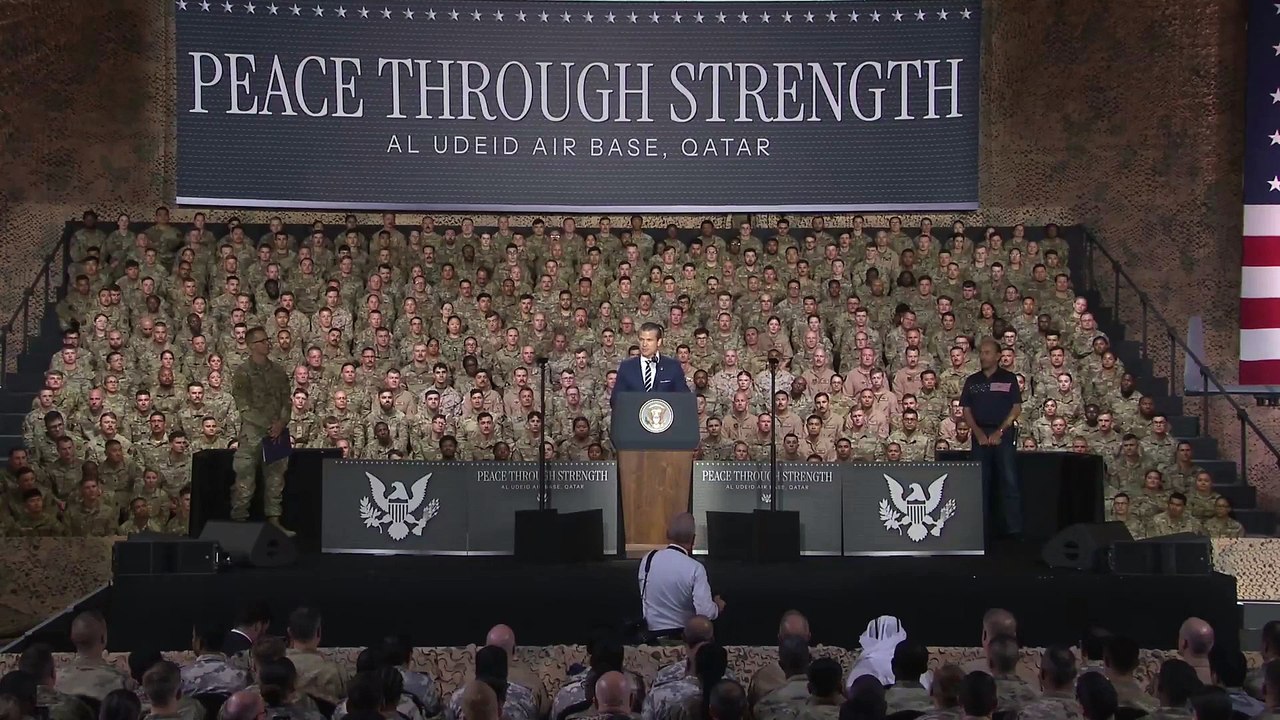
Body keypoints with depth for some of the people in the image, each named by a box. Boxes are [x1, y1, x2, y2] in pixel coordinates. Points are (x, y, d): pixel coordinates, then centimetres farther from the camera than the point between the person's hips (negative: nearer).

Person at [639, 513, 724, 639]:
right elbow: (705, 612, -19)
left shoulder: (648, 559, -6)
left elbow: (643, 597, 6)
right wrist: (717, 607, 2)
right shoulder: (695, 568, -16)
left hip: (653, 633, 4)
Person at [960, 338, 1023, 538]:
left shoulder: (1009, 378, 4)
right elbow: (966, 410, 9)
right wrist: (978, 432, -5)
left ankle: (1013, 528, -7)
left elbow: (1017, 408, 0)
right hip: (980, 435, 3)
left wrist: (1000, 431, -10)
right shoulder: (972, 381, 11)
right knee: (981, 482, 2)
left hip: (1004, 433, -3)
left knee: (1009, 480, -7)